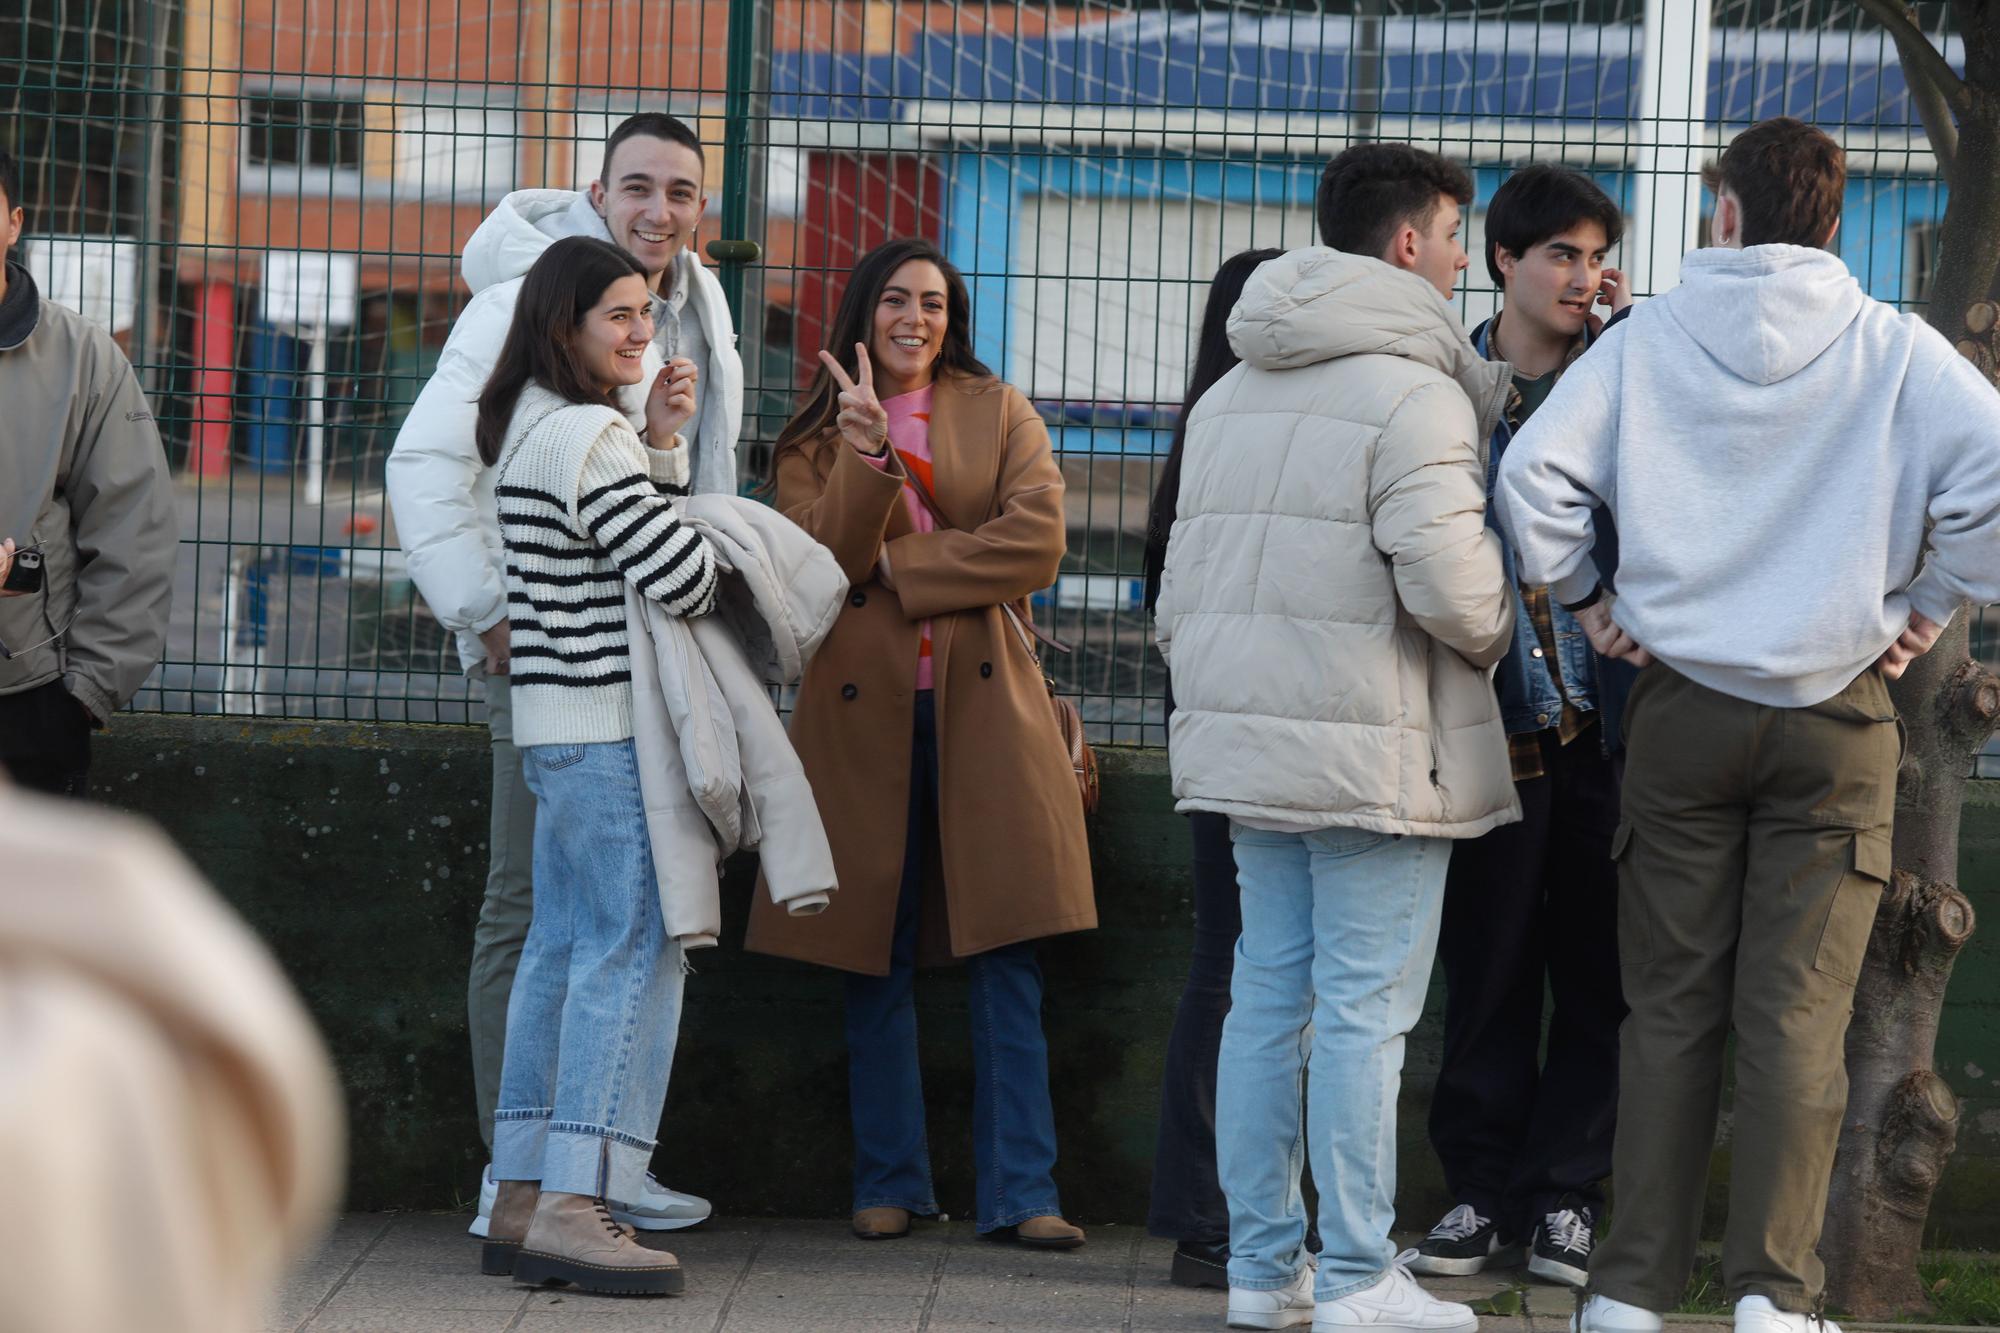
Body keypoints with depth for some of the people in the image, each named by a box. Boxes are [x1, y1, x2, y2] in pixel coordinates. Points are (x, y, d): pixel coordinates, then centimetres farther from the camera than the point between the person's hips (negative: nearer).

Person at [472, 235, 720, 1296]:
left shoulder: (531, 429, 16)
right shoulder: (587, 437, -16)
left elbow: (637, 533, 20)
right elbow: (683, 579, -18)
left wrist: (662, 441, 6)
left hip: (562, 728, 10)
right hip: (611, 728, -10)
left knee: (562, 947, 11)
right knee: (632, 950, -9)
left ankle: (521, 1202, 12)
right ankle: (575, 1207, -13)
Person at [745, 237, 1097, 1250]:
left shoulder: (998, 414, 10)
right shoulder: (815, 435, 11)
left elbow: (1038, 541, -5)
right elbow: (824, 560, -6)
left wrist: (902, 568, -7)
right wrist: (867, 452, -20)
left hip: (982, 707, 0)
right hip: (863, 710, 1)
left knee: (1005, 956, -6)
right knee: (876, 961, 3)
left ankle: (1020, 1193, -5)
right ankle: (889, 1185, 12)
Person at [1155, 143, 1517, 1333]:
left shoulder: (1232, 397, 15)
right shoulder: (1415, 394, -12)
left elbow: (1184, 576, 17)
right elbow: (1449, 582, -21)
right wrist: (1499, 634, 0)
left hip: (1249, 737, 8)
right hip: (1377, 749, -8)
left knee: (1268, 999, 11)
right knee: (1366, 1010, -3)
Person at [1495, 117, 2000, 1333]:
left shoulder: (1649, 340, 0)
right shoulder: (1893, 351, -2)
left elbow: (1534, 472, -7)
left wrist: (1585, 599, 7)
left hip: (1681, 708, 1)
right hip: (1836, 721, -1)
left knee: (1671, 1012, 8)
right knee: (1799, 1020, 1)